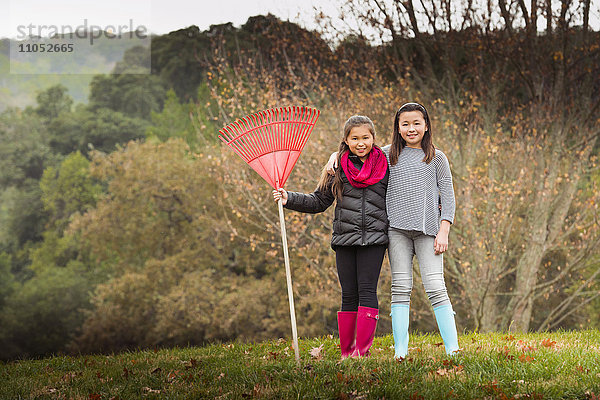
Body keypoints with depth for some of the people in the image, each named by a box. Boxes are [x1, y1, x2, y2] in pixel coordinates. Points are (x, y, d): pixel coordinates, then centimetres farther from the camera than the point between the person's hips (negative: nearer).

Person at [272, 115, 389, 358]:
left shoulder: (386, 165, 6)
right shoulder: (338, 167, 8)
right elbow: (319, 202, 13)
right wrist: (288, 199, 2)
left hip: (374, 239, -1)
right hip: (345, 238, 2)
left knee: (367, 291, -10)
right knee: (349, 295, 2)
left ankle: (362, 351, -10)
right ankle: (346, 352, 9)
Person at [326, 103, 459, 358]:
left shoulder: (437, 158, 9)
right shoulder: (387, 154, 12)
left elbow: (447, 196, 5)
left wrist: (443, 232, -5)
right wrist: (335, 156, 2)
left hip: (427, 228, -2)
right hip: (396, 227, 2)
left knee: (435, 287, -9)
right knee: (400, 287, -1)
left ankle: (452, 348, -8)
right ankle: (400, 350, 0)